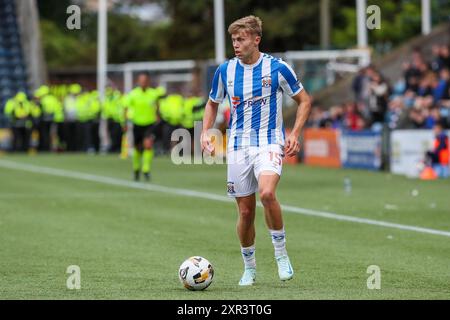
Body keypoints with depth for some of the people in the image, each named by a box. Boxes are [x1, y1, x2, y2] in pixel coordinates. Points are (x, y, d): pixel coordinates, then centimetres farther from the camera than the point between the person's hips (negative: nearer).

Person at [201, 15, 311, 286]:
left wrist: (294, 134, -7)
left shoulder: (277, 68, -7)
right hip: (238, 147, 4)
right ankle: (249, 268, 23)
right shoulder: (225, 71, 3)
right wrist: (206, 132, 4)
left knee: (267, 193, -29)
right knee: (245, 210, 4)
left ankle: (281, 254, -11)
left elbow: (304, 101, 3)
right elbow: (213, 103, 19)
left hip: (270, 143, -3)